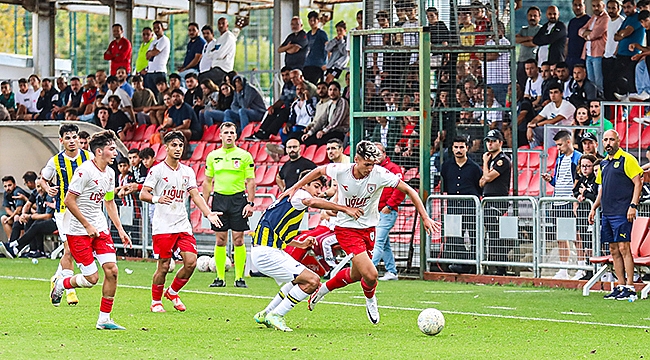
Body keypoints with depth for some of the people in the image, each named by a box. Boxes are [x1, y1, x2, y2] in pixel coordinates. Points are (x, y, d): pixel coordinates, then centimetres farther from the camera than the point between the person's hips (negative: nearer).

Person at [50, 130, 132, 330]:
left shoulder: (109, 173, 8)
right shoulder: (85, 171, -18)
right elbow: (68, 201, -17)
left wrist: (120, 229, 13)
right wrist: (87, 226, -16)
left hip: (100, 228, 7)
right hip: (79, 231, -7)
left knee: (112, 270, -6)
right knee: (91, 278, -8)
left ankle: (104, 320, 3)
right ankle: (60, 284, 23)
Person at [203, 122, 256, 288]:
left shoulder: (244, 156, 1)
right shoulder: (213, 156, 8)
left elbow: (250, 181, 1)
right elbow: (207, 182, 13)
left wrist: (250, 203, -7)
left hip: (238, 199, -2)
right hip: (219, 198, 2)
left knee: (238, 240, -3)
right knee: (220, 241, 3)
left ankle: (239, 277, 2)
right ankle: (220, 278, 7)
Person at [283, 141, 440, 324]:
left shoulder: (379, 174, -17)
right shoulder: (341, 171, -17)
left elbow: (409, 191, -11)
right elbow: (319, 171, 5)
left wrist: (425, 218, -15)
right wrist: (295, 188, 8)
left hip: (368, 229, 3)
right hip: (346, 228, -3)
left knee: (356, 274, 15)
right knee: (371, 275, -17)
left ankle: (323, 289, 43)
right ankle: (370, 301, 18)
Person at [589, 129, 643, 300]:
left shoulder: (627, 160, -5)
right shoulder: (604, 163, 17)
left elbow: (638, 183, -9)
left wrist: (633, 206, -16)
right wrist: (594, 207, 18)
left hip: (622, 213, -8)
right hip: (606, 214, 8)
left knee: (623, 248, -10)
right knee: (614, 251, 8)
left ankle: (630, 288, -8)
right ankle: (620, 286, 11)